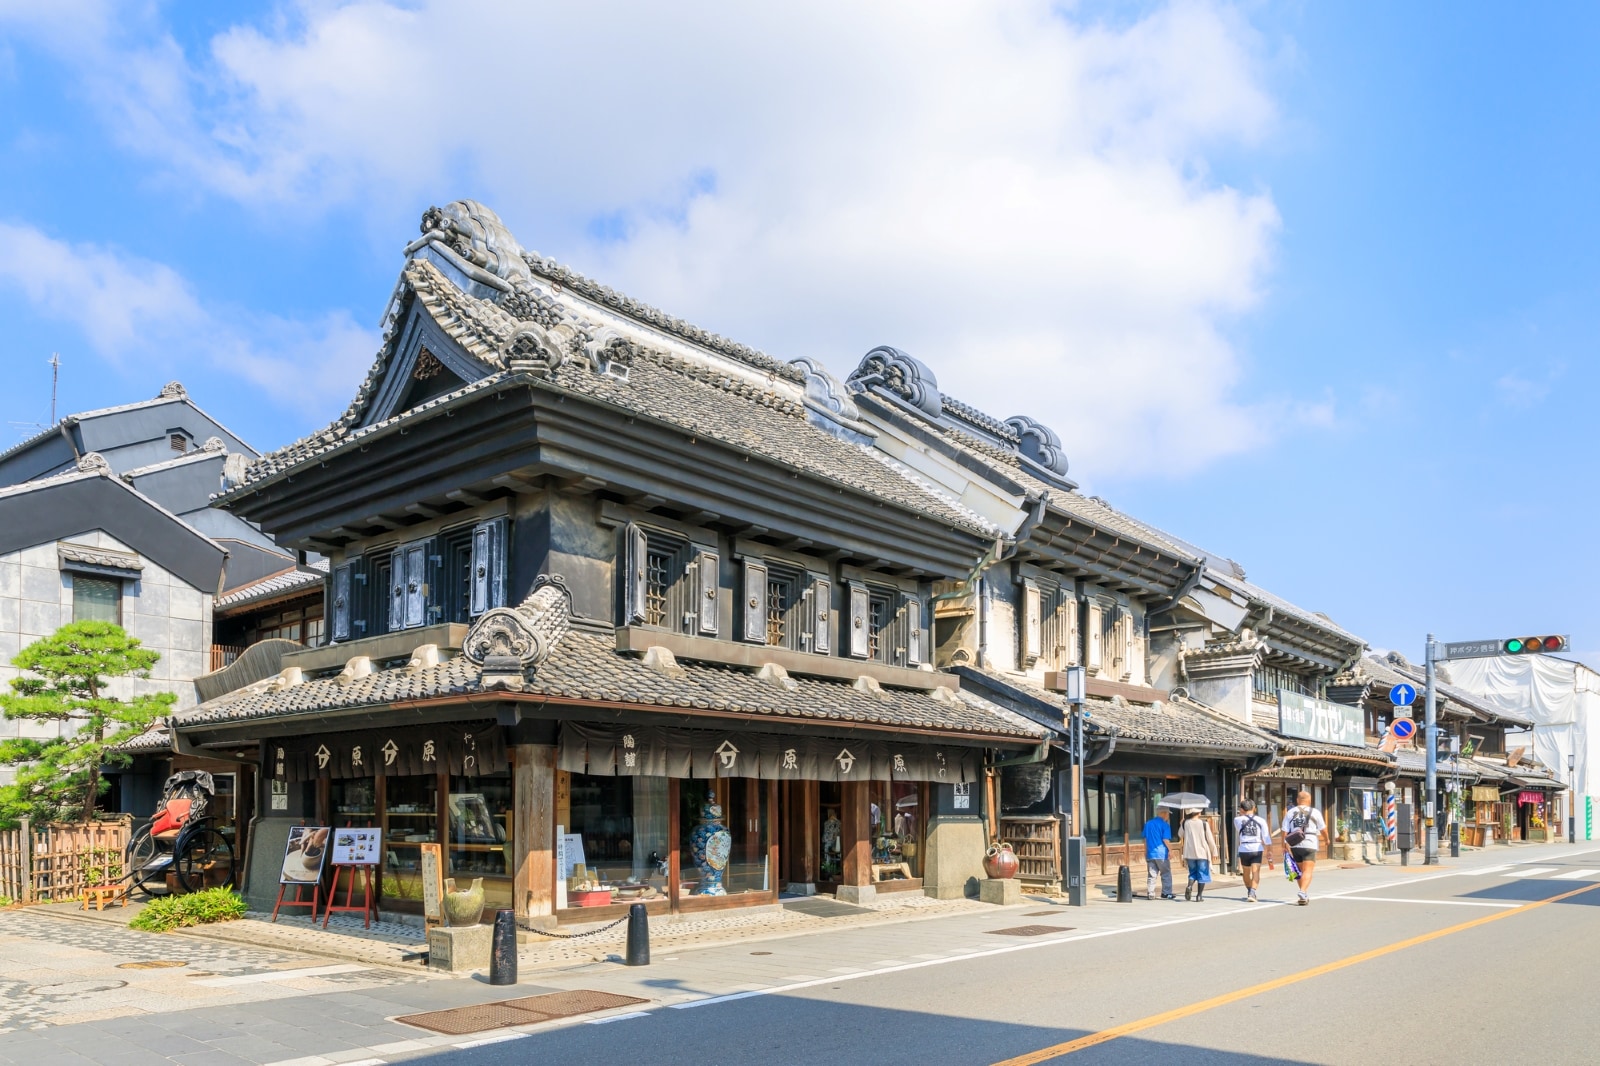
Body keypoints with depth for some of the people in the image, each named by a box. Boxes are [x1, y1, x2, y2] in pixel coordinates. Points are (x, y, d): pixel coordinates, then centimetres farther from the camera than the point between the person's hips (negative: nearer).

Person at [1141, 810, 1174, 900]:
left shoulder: (1148, 824, 11)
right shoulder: (1164, 825, -7)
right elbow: (1165, 840, -13)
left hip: (1150, 854, 5)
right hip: (1161, 853, -5)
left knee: (1151, 875, 6)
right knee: (1166, 874, 9)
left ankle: (1150, 894, 3)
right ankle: (1166, 893, 10)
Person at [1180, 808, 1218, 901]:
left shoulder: (1185, 823, -1)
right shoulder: (1204, 823, -8)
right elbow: (1210, 839, -4)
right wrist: (1214, 852, 6)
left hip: (1189, 853, 3)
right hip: (1202, 852, -2)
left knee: (1193, 872, 17)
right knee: (1202, 874, 8)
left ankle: (1189, 885, -10)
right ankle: (1199, 895, 4)